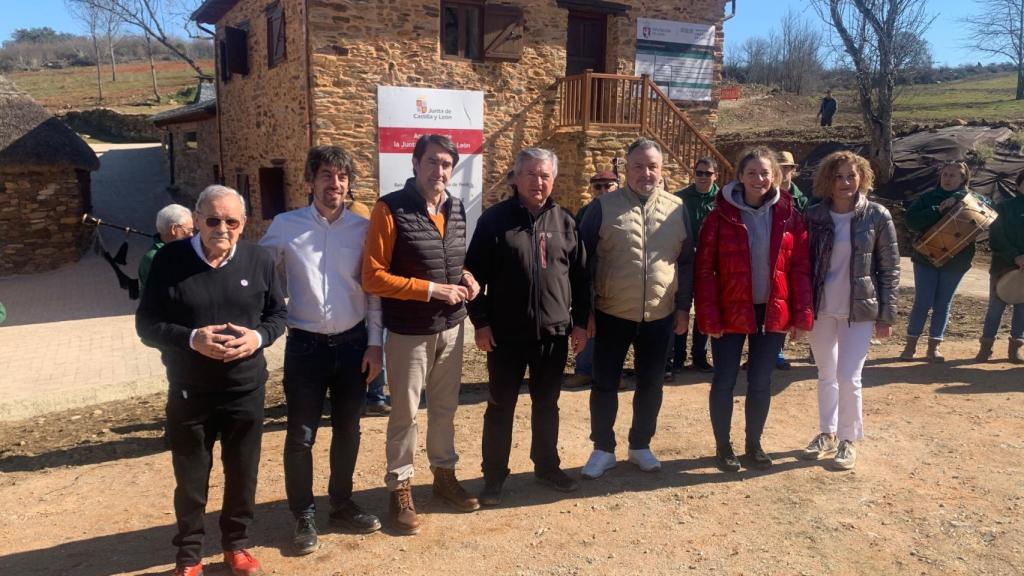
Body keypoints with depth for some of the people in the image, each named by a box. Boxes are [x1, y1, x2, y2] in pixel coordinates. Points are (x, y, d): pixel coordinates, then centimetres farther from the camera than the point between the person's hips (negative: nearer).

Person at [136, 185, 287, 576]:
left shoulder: (259, 260, -2)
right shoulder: (169, 260, -7)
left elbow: (278, 313, 6)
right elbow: (146, 323, -6)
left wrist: (259, 337, -15)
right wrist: (191, 339, -23)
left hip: (246, 390, 2)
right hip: (189, 392, -1)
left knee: (243, 473, 14)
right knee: (190, 478, 12)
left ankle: (236, 543, 35)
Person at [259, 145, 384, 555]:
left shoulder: (363, 228, -1)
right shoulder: (285, 226, -4)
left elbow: (374, 288, 2)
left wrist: (374, 343, 0)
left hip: (353, 343, 2)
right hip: (305, 345, -2)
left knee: (347, 430, 14)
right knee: (301, 436, 5)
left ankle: (342, 505, 33)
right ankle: (303, 516, 23)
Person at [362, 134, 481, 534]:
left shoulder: (456, 209, 6)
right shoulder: (390, 209, -13)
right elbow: (372, 277, -16)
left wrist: (467, 278, -3)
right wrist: (430, 290, -20)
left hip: (451, 326, 6)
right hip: (409, 331, -5)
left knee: (445, 407, 18)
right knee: (404, 413, 6)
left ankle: (445, 474, 35)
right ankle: (400, 489, 22)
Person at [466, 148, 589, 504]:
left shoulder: (565, 221, 6)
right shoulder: (495, 219, -3)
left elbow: (579, 276, 10)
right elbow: (475, 274, -4)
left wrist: (580, 321, 7)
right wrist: (480, 321, -9)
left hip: (554, 332, 3)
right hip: (506, 333, -3)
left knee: (547, 404, 16)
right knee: (500, 406, 7)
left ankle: (547, 467, 32)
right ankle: (494, 476, 20)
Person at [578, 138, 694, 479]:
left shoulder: (677, 209, 3)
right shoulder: (603, 207, -5)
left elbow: (687, 262, 8)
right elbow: (584, 261, -4)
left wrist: (683, 307, 5)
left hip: (660, 316, 2)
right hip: (612, 314, -2)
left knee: (651, 385, 13)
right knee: (605, 384, 7)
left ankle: (640, 446, 31)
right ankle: (603, 449, 23)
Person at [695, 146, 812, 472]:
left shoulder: (789, 216, 0)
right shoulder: (721, 216, -7)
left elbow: (800, 268, 1)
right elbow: (704, 269, -8)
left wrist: (801, 315, -4)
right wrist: (709, 317, -13)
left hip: (772, 313, 2)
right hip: (731, 313, -2)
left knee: (761, 382, 12)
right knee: (724, 381, 5)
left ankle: (754, 444, 30)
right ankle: (723, 446, 23)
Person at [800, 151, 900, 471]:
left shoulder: (877, 216, -5)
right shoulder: (814, 215, -1)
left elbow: (890, 269, -3)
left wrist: (887, 315, -5)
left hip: (860, 310, -3)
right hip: (820, 308, 3)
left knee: (848, 376, -5)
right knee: (826, 375, 13)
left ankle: (849, 439, 15)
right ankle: (827, 434, 30)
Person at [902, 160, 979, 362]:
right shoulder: (928, 197, 1)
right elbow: (910, 219, -10)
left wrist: (958, 198, -22)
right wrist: (938, 212, -20)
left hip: (956, 262, 1)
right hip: (926, 258, -1)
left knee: (942, 305, 7)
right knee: (922, 303, -2)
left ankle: (934, 346, 15)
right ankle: (911, 345, 8)